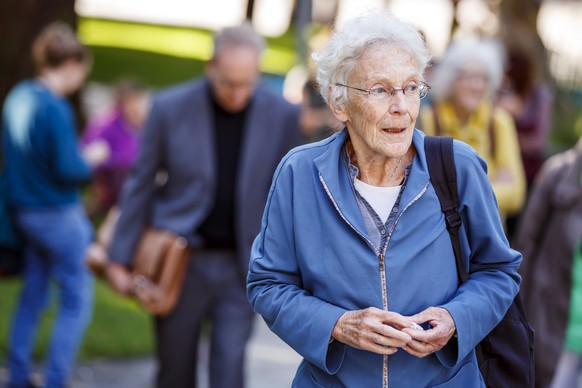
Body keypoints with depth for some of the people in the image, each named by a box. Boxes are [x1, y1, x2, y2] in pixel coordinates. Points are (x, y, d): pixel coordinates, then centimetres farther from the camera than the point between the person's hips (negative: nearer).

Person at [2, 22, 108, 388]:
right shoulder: (55, 108, -21)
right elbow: (69, 169, -22)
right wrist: (92, 158, -3)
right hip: (58, 215, -8)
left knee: (33, 295, 17)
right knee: (78, 298, 2)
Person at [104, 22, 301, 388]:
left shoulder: (283, 115, -6)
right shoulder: (170, 108, -9)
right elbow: (141, 185, -1)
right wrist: (121, 258, -1)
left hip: (239, 266, 0)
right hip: (179, 261, 0)